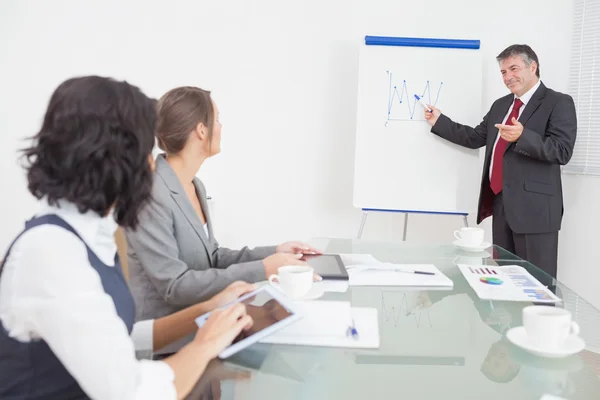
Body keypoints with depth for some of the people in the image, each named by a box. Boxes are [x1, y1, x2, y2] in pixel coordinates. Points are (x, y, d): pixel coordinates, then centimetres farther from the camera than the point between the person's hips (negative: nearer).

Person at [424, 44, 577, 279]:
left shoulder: (559, 103, -4)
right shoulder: (500, 105, 18)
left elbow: (562, 151, -15)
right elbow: (475, 138, 18)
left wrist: (522, 137, -29)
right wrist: (439, 121, 13)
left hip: (533, 207, -7)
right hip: (500, 202, 7)